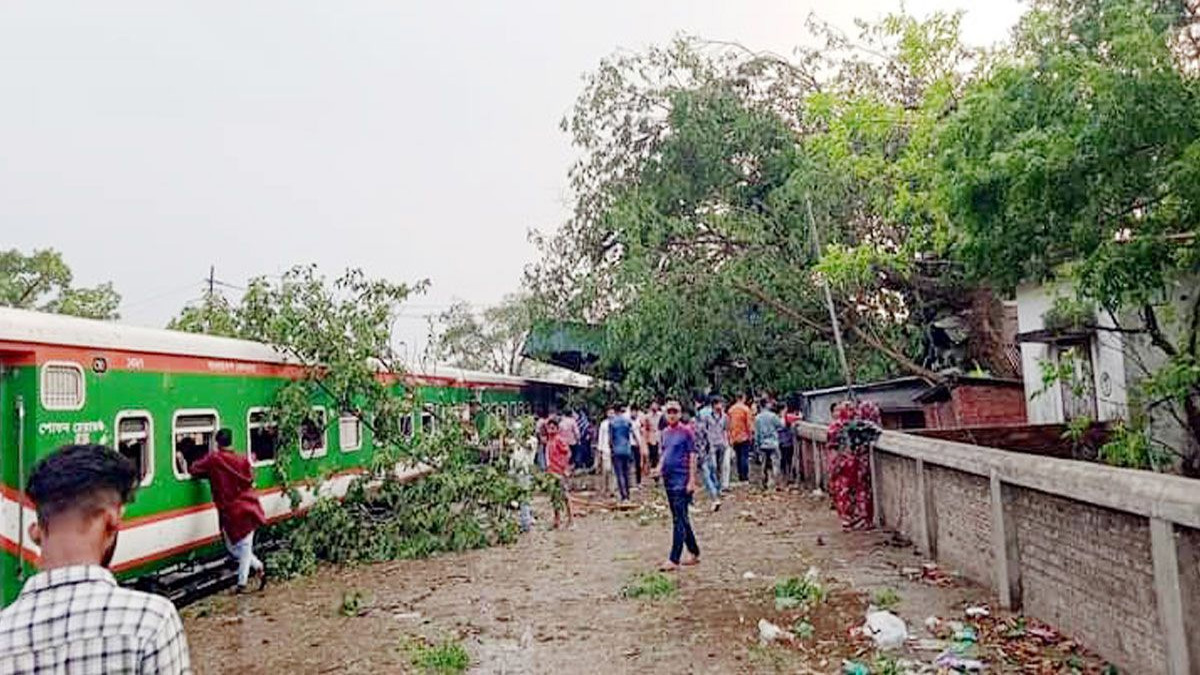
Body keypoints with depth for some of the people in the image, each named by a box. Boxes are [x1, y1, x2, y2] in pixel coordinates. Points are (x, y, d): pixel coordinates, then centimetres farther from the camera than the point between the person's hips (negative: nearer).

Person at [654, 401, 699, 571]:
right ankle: (694, 553, 26)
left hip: (682, 479, -7)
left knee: (679, 520, -8)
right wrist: (659, 467, 1)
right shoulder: (665, 432, 12)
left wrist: (692, 480, -14)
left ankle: (674, 560, -8)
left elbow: (692, 456, -9)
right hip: (668, 479, 7)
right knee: (681, 518, 14)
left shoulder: (686, 431, -7)